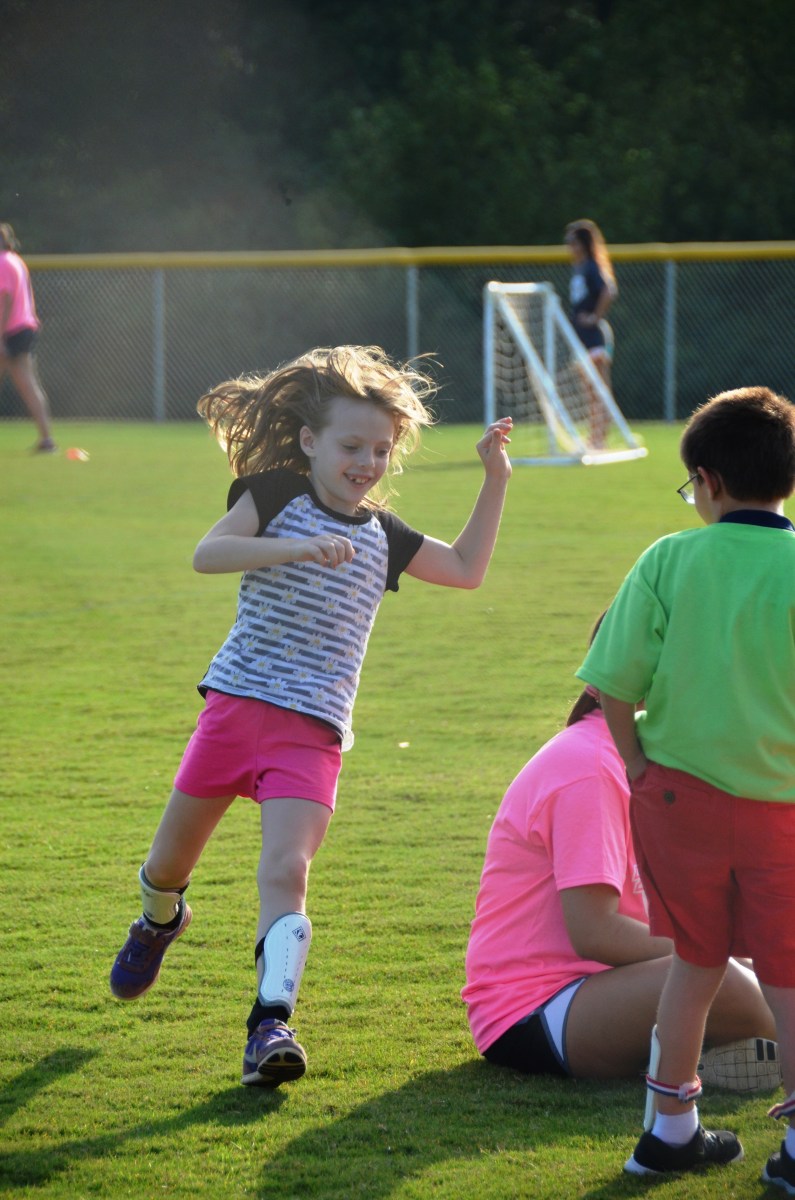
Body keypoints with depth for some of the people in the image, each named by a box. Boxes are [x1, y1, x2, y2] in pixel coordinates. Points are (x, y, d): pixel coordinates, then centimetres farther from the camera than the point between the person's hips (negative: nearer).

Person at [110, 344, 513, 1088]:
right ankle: (159, 922, 48)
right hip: (237, 703, -1)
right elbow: (206, 554, -17)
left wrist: (495, 481, 12)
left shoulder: (382, 535, 12)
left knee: (285, 872, -18)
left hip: (313, 730, 1)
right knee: (170, 862, 13)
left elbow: (467, 570, 20)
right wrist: (297, 547, -30)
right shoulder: (276, 495, -2)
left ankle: (271, 1024, -25)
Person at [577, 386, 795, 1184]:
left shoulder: (670, 560, -4)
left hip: (677, 787, 2)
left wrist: (640, 765, 7)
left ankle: (671, 1128, 26)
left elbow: (614, 684, -6)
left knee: (697, 959, 18)